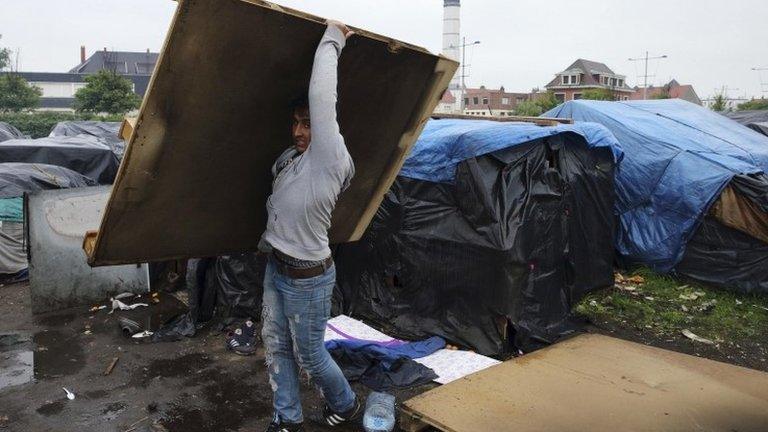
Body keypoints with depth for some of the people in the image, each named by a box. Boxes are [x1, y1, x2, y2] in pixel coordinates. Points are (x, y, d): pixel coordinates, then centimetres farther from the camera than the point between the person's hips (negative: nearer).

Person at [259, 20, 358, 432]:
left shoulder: (330, 158, -21)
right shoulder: (291, 157, 2)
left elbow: (322, 97, -26)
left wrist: (331, 39, -19)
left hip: (308, 277, -8)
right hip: (276, 267, 8)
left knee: (309, 354, 9)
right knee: (276, 346, 16)